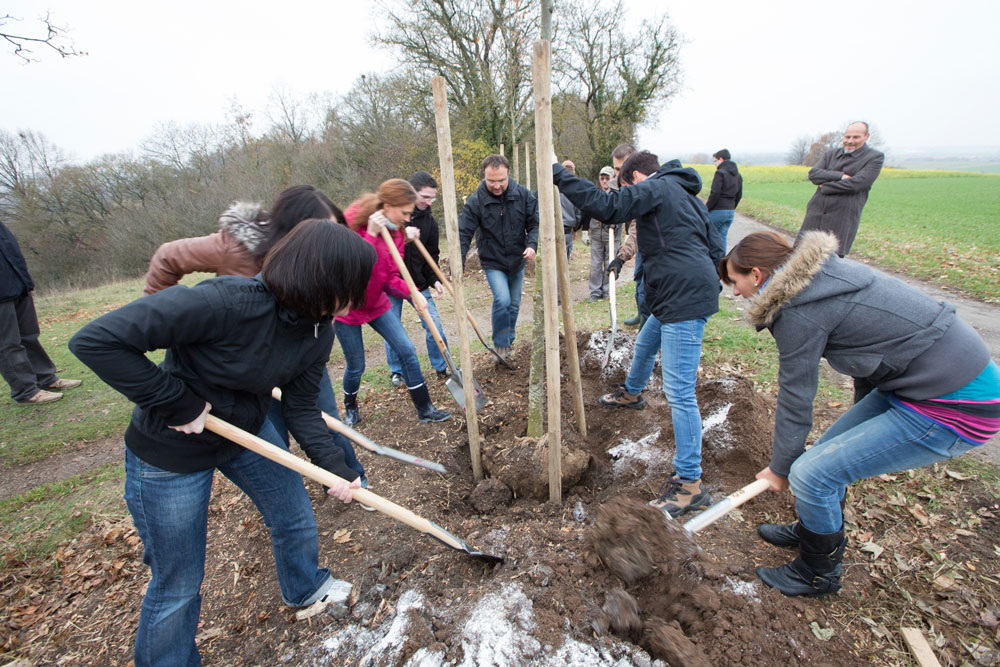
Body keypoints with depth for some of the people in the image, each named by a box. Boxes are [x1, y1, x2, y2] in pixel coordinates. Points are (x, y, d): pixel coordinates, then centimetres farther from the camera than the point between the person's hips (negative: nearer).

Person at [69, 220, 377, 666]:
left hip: (246, 433, 7)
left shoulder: (318, 331, -13)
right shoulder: (224, 302, -36)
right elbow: (95, 341, -33)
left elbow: (301, 408, -5)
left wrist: (335, 466, -14)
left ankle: (304, 588, 52)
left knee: (295, 517, 20)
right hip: (170, 454, -6)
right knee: (178, 584, 11)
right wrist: (178, 403, -29)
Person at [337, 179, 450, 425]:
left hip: (376, 302, 5)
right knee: (356, 366, 5)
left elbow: (391, 278, -3)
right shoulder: (351, 222, -20)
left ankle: (425, 409, 14)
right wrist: (371, 235, -34)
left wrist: (411, 292, -22)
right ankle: (350, 408, 37)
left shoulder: (395, 231, -2)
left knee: (407, 351, 0)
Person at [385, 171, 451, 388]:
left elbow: (432, 255, 6)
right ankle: (396, 371, 28)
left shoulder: (429, 222, 1)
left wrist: (434, 280, -10)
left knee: (434, 325, 1)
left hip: (418, 282, 2)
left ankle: (442, 366, 21)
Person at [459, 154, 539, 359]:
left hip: (517, 261, 4)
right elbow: (463, 234, -17)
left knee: (514, 304, 13)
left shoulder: (523, 195, -7)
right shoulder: (475, 201, -15)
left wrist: (532, 244, -22)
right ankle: (500, 344, -1)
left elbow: (535, 223, -2)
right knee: (502, 300, -21)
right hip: (492, 262, -3)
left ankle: (509, 341, 34)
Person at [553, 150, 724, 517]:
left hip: (684, 300, -11)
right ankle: (631, 393, 63)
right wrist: (711, 285, 23)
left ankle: (690, 482, -2)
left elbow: (607, 207, -20)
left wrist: (559, 175, -12)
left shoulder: (655, 187, -6)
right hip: (673, 298, 11)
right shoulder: (687, 196, 23)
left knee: (679, 391, -10)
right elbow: (715, 247, 22)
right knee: (644, 344, 33)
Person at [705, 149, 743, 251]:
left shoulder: (720, 173, -11)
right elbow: (739, 195, 16)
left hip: (717, 211, -7)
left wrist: (706, 209, -10)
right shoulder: (738, 175, 13)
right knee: (722, 238, 10)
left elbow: (715, 194, -17)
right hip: (730, 212, 7)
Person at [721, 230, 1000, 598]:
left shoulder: (799, 311, -22)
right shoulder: (820, 274, 4)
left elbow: (795, 399, -13)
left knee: (811, 473, -8)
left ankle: (818, 573, 18)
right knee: (829, 449, 17)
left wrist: (780, 468, 2)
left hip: (954, 407, -9)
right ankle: (811, 531, 41)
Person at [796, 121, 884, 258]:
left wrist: (825, 186, -5)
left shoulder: (875, 158, 2)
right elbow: (813, 174, -1)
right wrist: (840, 176, -13)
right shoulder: (830, 154, 15)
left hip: (842, 219, -4)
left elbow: (857, 183, -12)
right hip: (816, 214, 4)